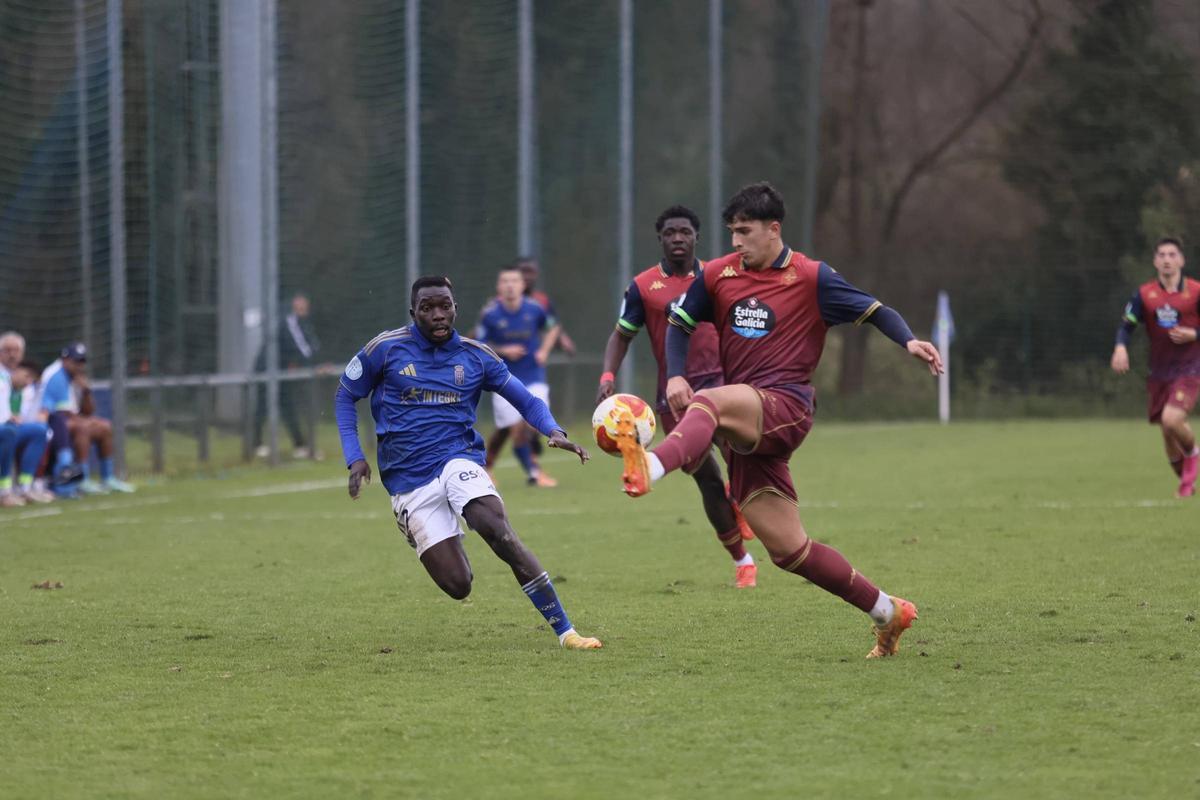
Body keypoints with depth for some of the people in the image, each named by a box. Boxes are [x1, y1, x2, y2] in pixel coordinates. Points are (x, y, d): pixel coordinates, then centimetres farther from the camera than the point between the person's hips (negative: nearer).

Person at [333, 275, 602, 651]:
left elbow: (525, 400, 11)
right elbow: (345, 396, 12)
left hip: (458, 461, 0)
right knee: (456, 585, -11)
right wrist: (355, 457, 0)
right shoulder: (386, 349, 0)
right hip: (408, 482, 0)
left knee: (499, 531, -31)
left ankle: (565, 631, -26)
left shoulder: (476, 356, 5)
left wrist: (554, 432, -9)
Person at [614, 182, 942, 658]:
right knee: (789, 551, 2)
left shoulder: (811, 279, -2)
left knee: (707, 404, -36)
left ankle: (650, 468, -66)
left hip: (785, 409, -6)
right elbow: (680, 323, 21)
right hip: (746, 430, 6)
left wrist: (909, 342, -19)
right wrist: (676, 376, 3)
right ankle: (887, 613, 16)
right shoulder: (718, 275, 11)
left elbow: (874, 311, 1)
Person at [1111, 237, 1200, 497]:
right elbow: (1126, 325, 2)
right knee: (1167, 433, 6)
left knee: (1171, 419, -25)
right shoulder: (1145, 294, 2)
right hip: (1159, 373, 3)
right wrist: (1120, 347, -17)